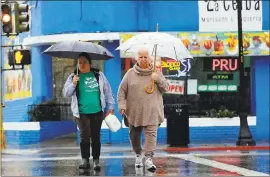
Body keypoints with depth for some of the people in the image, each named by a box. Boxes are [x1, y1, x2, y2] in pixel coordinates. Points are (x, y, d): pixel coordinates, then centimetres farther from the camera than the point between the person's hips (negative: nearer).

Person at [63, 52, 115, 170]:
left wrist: (111, 106, 8)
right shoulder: (73, 77, 5)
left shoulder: (98, 75, 6)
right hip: (81, 113, -1)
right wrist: (73, 84, -14)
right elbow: (66, 93, 3)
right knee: (84, 136, -6)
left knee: (96, 137, 4)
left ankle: (96, 160, 10)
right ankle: (85, 160, -1)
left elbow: (107, 90, 11)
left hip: (97, 112, 1)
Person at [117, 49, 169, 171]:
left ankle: (148, 158, -15)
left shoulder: (156, 73, 6)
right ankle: (138, 154, 34)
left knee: (151, 134, -12)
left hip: (152, 112, -1)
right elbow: (122, 91, 5)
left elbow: (165, 88, 7)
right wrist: (122, 105, -5)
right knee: (134, 135, 12)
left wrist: (158, 79, -10)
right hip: (134, 111, 1)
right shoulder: (130, 74, 4)